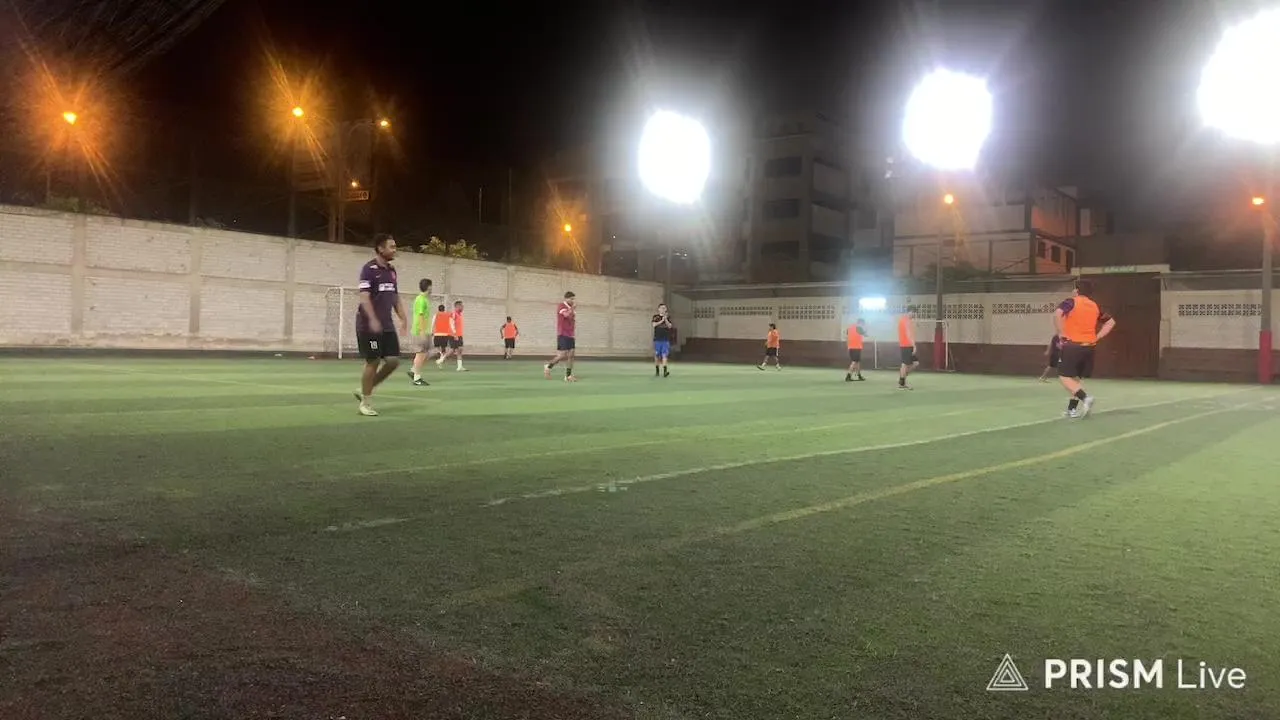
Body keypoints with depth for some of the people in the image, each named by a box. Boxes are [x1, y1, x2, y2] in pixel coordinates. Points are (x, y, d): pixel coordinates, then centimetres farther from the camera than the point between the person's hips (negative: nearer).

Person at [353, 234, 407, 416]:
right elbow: (364, 296, -18)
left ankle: (365, 391, 19)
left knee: (393, 360, 2)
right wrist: (373, 320, -28)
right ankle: (365, 403, 10)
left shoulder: (391, 270, 13)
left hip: (387, 326, 7)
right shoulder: (369, 269, -10)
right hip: (369, 325, -7)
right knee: (373, 362, -4)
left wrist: (402, 318, 11)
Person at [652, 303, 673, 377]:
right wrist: (662, 320, -18)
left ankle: (665, 371, -18)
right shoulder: (656, 317, 6)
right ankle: (657, 371, 16)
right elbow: (654, 325, -10)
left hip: (666, 339, 0)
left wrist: (665, 319, -19)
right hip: (657, 339, 0)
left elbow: (669, 326, -5)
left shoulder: (668, 318, 9)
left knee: (664, 355, -10)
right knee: (656, 355, 5)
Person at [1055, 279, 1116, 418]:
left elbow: (1057, 314, -23)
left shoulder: (1071, 302, -4)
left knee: (1065, 376, -4)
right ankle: (1072, 409, 13)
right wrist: (1097, 337, 14)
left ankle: (1085, 397, -23)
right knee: (1078, 378, 15)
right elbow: (1111, 322, 21)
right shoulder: (1095, 307, 14)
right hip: (1089, 346, 6)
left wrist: (1061, 333, -13)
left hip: (1072, 345, -6)